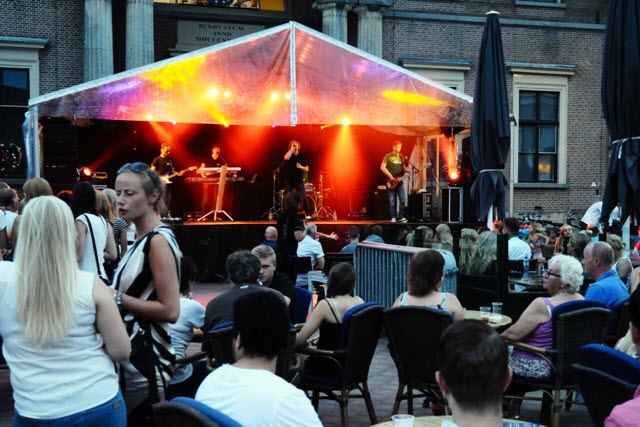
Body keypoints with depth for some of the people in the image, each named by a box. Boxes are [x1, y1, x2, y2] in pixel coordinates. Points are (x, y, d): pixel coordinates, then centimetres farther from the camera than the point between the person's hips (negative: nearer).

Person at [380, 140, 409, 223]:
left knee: (403, 199, -4)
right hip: (391, 181, -4)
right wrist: (390, 176, -16)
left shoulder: (401, 156, 12)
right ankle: (393, 217, 8)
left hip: (400, 181, 4)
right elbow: (382, 167, -10)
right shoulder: (388, 156, -3)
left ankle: (401, 216, 5)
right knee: (392, 201, 0)